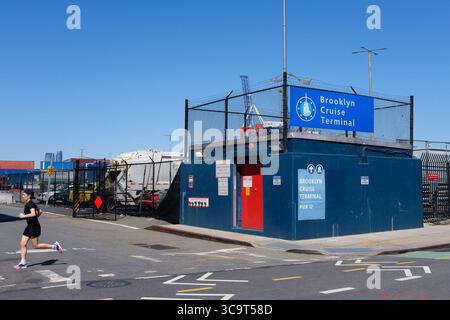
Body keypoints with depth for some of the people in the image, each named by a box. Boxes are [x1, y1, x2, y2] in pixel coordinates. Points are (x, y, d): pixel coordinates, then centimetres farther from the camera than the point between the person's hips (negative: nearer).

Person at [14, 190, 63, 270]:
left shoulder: (30, 204, -16)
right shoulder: (28, 204, 13)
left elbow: (33, 214, -31)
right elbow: (39, 212, 23)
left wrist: (23, 216, -23)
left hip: (34, 227, -10)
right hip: (29, 227, 10)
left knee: (35, 246, -3)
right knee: (23, 244, 5)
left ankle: (54, 246, 7)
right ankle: (23, 263, 8)